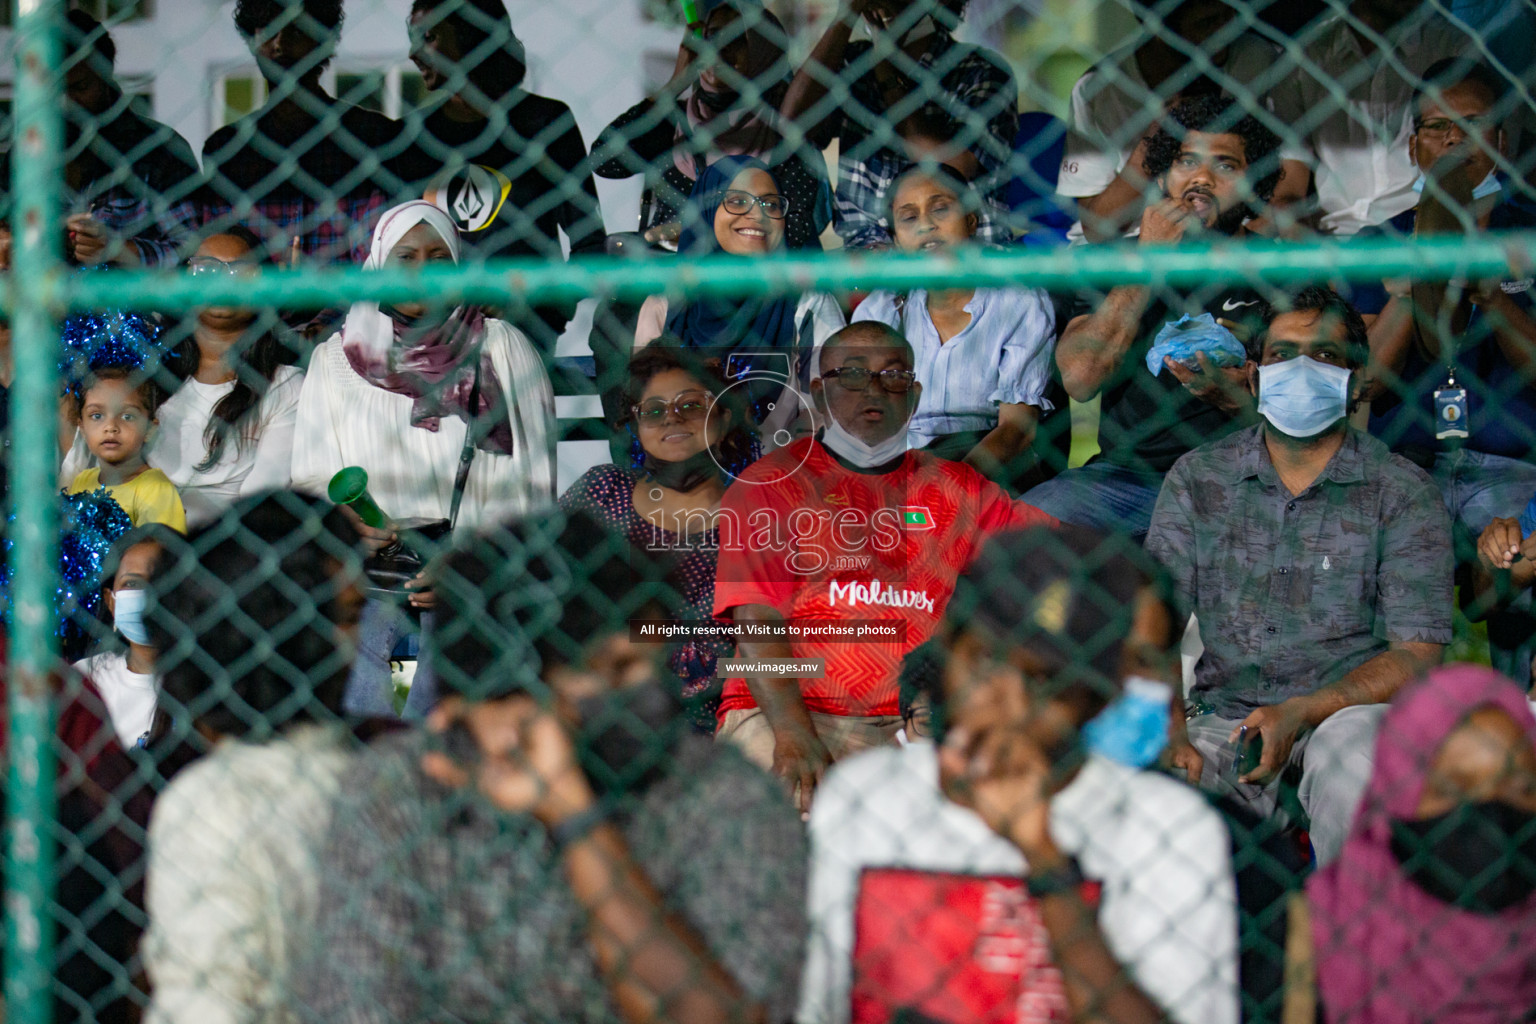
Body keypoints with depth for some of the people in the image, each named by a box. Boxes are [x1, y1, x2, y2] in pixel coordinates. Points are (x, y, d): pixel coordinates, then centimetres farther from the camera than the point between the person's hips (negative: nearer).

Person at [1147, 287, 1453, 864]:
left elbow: (1416, 654, -4)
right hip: (1225, 713, 1)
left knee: (1351, 748, -38)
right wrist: (1167, 734, -15)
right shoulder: (1198, 478, 10)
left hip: (1351, 706, -1)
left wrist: (1300, 714, -20)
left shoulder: (1402, 492, 3)